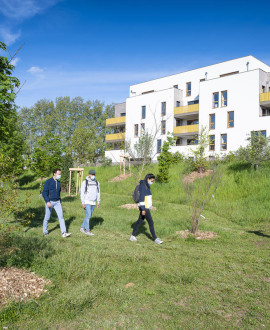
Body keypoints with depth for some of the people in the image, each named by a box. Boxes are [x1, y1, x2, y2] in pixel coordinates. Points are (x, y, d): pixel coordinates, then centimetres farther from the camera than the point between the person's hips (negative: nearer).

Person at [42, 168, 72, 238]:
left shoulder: (58, 182, 9)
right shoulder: (48, 182, -9)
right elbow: (44, 193, -13)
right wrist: (47, 202, -23)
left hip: (57, 202, 5)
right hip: (49, 202, -5)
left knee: (61, 216, -6)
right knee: (47, 218, 7)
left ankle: (64, 233, -9)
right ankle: (45, 231, 27)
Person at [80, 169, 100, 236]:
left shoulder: (97, 183, 6)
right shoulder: (85, 182, -10)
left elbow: (98, 192, 12)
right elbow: (82, 193, -10)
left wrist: (98, 202, 8)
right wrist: (83, 203, -14)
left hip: (93, 203, 6)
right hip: (87, 202, -6)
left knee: (89, 216, 10)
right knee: (88, 216, -9)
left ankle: (82, 228, 23)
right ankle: (87, 230, -1)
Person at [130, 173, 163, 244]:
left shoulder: (147, 186, 13)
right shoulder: (143, 186, -17)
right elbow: (141, 198, -20)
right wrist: (143, 209, -21)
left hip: (146, 207, 9)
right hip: (144, 208, -9)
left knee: (140, 221, 13)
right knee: (151, 223, -3)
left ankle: (133, 236, 21)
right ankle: (155, 239, 5)